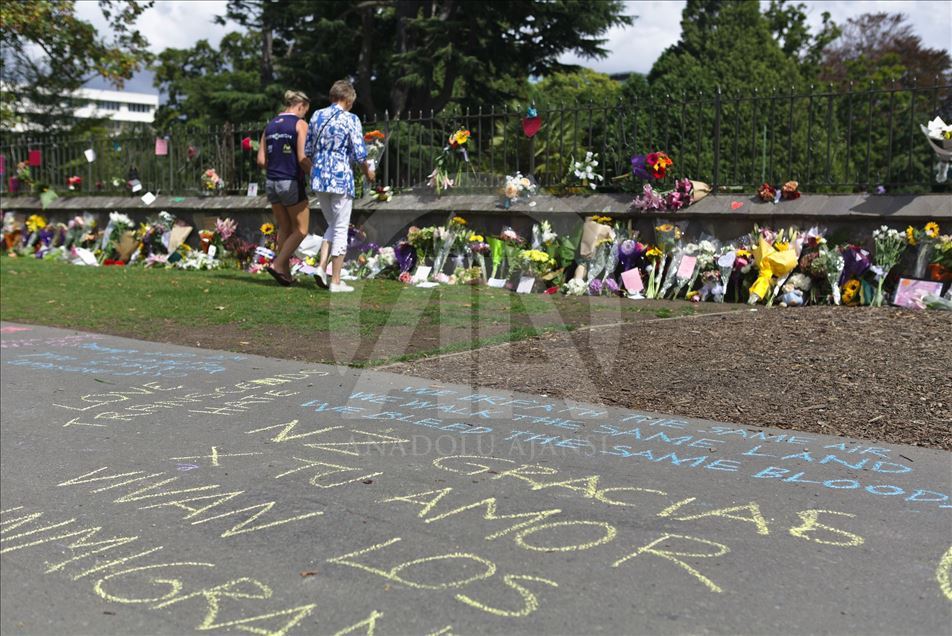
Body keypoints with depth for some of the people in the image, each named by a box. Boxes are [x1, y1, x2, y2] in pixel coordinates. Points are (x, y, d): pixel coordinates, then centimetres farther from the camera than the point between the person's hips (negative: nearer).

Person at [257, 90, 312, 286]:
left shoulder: (270, 125, 10)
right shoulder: (300, 124, -7)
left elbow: (261, 160, 7)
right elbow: (303, 159, -16)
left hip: (272, 183, 7)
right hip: (292, 183, -6)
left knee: (284, 229, 15)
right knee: (300, 230, 6)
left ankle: (285, 272, 14)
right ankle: (277, 264, -6)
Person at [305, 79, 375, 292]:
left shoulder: (317, 116, 8)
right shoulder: (351, 119, -8)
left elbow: (308, 150, 12)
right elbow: (359, 154, -10)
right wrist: (368, 172, 9)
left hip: (319, 178, 5)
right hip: (341, 178, -5)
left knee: (332, 225, 20)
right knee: (341, 228, 3)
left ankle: (322, 266, 4)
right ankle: (336, 281, 5)